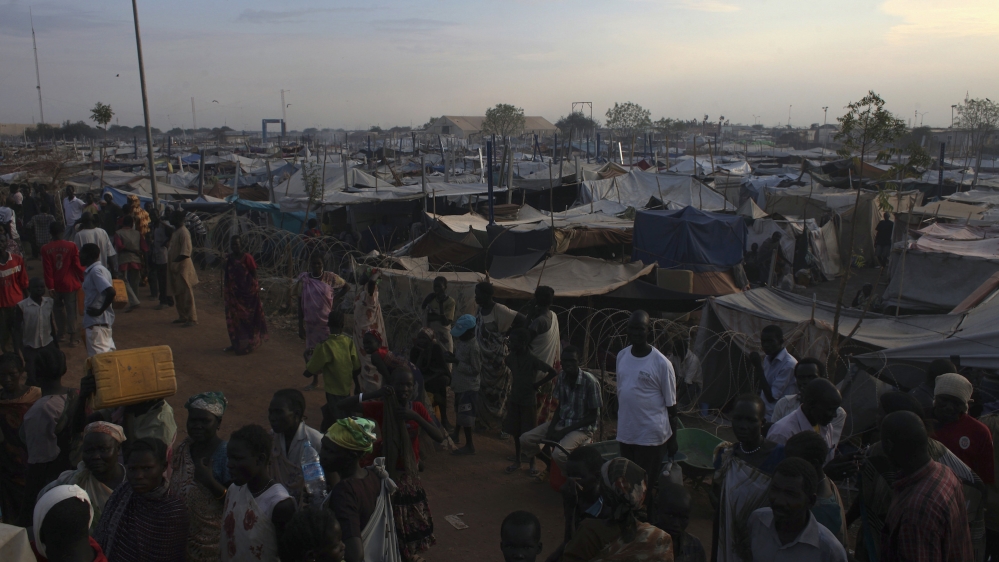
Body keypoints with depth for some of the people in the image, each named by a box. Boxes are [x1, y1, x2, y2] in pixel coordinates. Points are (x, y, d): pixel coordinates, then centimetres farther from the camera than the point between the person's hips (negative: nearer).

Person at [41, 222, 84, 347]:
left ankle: (62, 332, 29)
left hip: (56, 285, 2)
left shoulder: (45, 249, -6)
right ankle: (72, 337, 0)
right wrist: (83, 280, 3)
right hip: (70, 284, -2)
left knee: (58, 308, 21)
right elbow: (78, 265, -8)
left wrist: (50, 286, -3)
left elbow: (47, 269, -6)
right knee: (71, 310, 2)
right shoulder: (71, 246, -11)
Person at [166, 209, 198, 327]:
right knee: (177, 294, 14)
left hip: (183, 266, -10)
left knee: (186, 294, -6)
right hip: (175, 266, 10)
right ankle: (183, 316, 23)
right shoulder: (175, 231, 14)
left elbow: (186, 252, -22)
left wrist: (175, 262, -23)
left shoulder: (183, 232, -16)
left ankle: (192, 318, -2)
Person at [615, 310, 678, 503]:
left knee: (648, 485, 2)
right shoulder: (622, 356, 4)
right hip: (626, 433, 5)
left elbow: (671, 405, -7)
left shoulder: (661, 363, -12)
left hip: (651, 435, -5)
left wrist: (672, 440, -5)